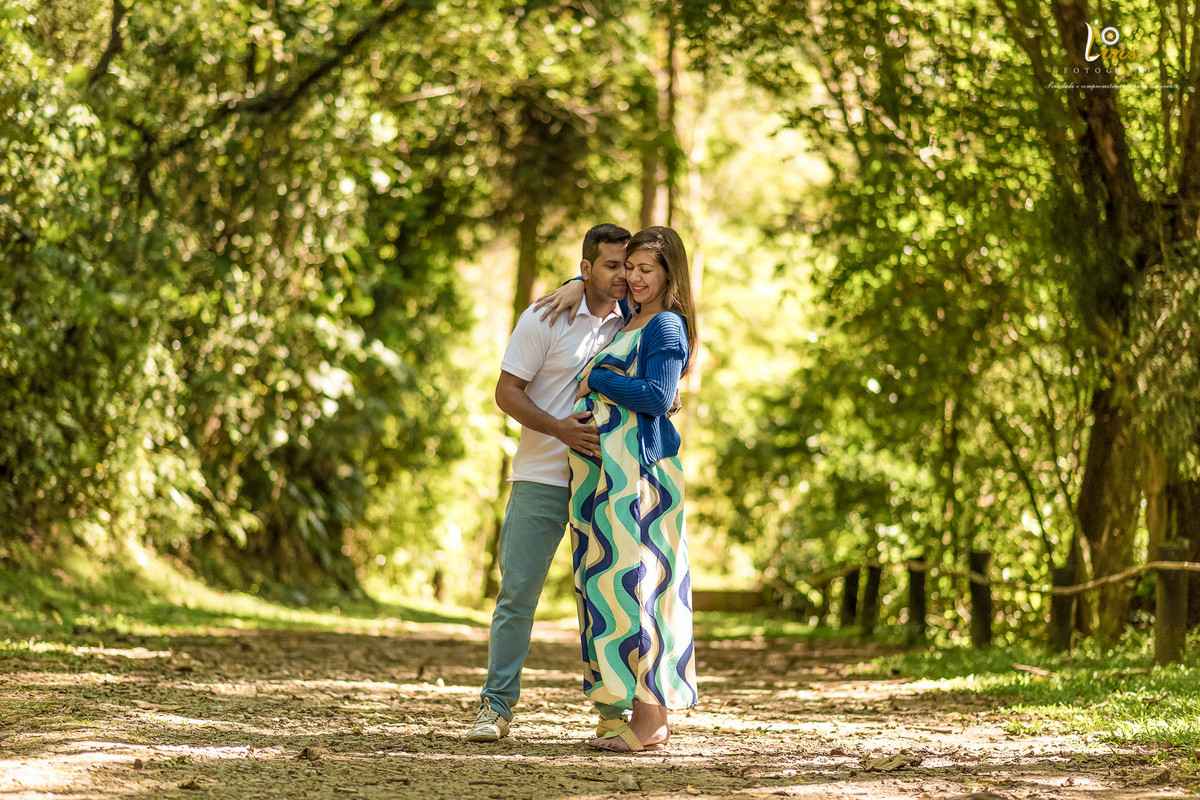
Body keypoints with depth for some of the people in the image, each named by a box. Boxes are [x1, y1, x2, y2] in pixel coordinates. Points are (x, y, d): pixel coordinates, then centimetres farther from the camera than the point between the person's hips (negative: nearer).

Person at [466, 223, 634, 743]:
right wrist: (559, 429, -21)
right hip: (542, 478, -3)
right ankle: (496, 707, 3)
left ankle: (616, 709, 12)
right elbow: (507, 392, -7)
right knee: (517, 591, -3)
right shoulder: (545, 319, -5)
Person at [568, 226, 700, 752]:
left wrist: (595, 380, -11)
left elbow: (657, 396, -19)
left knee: (631, 580, -12)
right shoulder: (632, 320, 20)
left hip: (636, 468, -10)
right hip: (610, 467, 10)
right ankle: (655, 717, 9)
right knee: (618, 581, 7)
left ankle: (647, 720, -12)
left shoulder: (666, 326, -7)